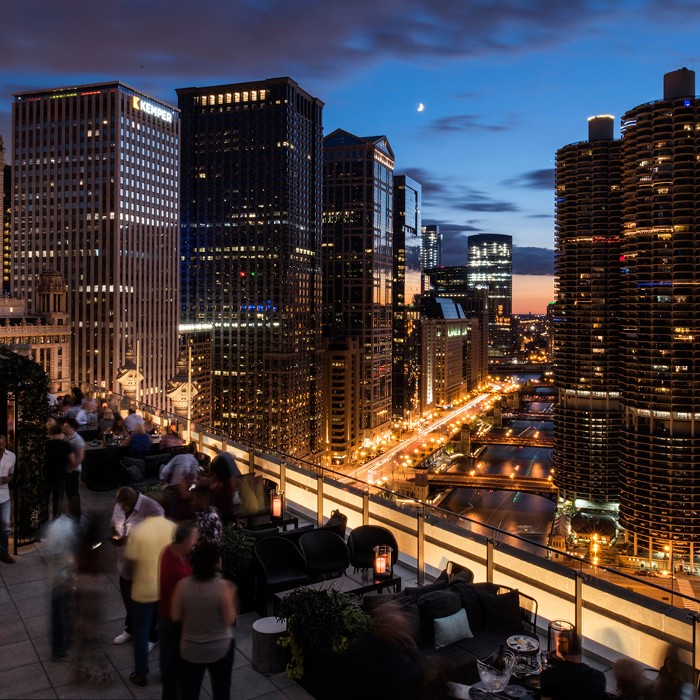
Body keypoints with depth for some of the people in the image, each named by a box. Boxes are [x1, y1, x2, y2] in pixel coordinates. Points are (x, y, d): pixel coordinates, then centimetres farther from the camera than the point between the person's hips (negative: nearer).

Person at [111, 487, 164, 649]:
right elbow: (114, 526, 13)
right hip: (126, 565, 6)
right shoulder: (119, 507, -2)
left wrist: (129, 540, -30)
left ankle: (151, 636, 33)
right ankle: (130, 629, 48)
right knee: (128, 600, 24)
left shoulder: (153, 510, -25)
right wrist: (115, 537, -10)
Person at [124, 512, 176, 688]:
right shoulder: (173, 527, -12)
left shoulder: (138, 531, -21)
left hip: (144, 591, -3)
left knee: (141, 633, 16)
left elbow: (130, 556, -11)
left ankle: (140, 675, 28)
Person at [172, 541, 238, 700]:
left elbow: (176, 617, -5)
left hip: (190, 649, 2)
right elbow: (229, 620, -15)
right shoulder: (223, 586, -22)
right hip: (220, 649, -2)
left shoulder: (183, 585, -15)